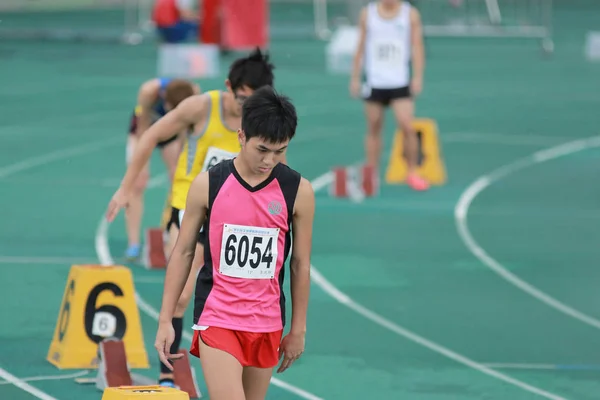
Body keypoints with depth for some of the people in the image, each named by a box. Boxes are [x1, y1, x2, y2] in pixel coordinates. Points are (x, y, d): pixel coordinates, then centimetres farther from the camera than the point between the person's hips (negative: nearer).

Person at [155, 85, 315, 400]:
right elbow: (183, 252, 3)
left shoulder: (298, 191, -3)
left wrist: (298, 329, 8)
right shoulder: (208, 185, -5)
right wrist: (165, 320, 2)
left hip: (267, 323, 2)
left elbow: (301, 264, 5)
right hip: (216, 319, -2)